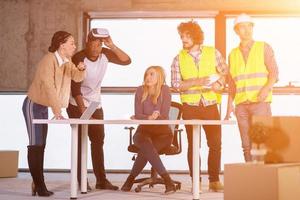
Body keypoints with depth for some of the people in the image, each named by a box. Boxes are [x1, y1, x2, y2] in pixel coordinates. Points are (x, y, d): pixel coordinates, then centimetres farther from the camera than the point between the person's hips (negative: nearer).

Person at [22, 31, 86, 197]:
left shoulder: (67, 61, 3)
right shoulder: (49, 60, -23)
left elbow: (77, 77, 1)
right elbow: (49, 86, -29)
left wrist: (81, 69, -22)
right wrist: (56, 109, -32)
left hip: (44, 107, 9)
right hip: (34, 105, -9)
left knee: (41, 146, 10)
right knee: (35, 146, -9)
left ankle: (37, 184, 15)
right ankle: (39, 186, -8)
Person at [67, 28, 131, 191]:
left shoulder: (105, 54, -8)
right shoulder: (78, 59, -21)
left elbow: (127, 61, -13)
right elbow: (75, 88, -23)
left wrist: (112, 46, -24)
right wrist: (83, 112, -26)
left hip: (95, 104, 5)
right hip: (77, 104, -5)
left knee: (98, 140, 6)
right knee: (80, 141, -5)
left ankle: (101, 180, 11)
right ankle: (81, 181, -1)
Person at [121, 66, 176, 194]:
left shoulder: (165, 90, -6)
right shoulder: (140, 90, 0)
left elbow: (164, 115, -11)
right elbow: (138, 115, -6)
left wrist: (144, 118, -15)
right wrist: (150, 117, -26)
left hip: (162, 132, -1)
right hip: (144, 131, 1)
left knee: (145, 150, -34)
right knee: (146, 143, -35)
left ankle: (131, 179, -21)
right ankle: (167, 180, -39)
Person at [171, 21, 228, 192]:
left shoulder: (213, 53, 2)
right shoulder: (179, 58, 2)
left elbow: (225, 72, 9)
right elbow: (176, 84, -4)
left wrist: (219, 83, -12)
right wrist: (197, 82, -16)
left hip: (210, 105, 0)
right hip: (190, 107, 0)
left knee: (215, 144, 1)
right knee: (193, 144, 4)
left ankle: (215, 180, 12)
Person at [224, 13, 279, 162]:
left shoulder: (264, 48, 6)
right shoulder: (233, 54, 16)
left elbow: (274, 72, 0)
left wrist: (266, 89, -17)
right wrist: (230, 104, 11)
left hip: (260, 101, -3)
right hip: (241, 104, 3)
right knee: (246, 144, 2)